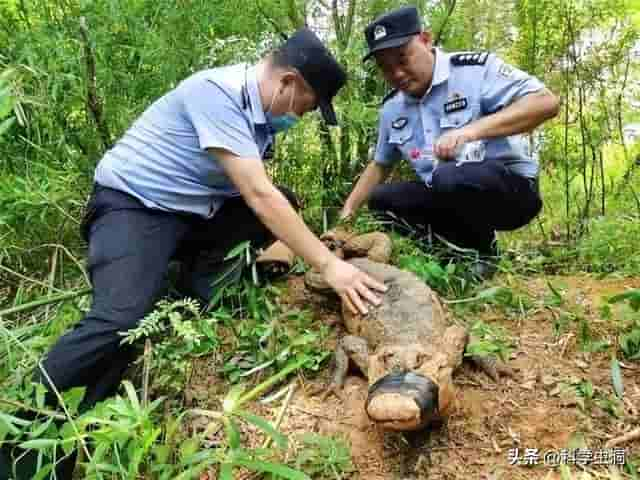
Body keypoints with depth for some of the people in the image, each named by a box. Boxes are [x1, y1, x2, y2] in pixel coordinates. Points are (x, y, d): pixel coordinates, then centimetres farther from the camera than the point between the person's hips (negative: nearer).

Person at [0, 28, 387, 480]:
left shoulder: (264, 103, 2)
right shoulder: (216, 92, -25)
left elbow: (262, 193, 7)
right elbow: (257, 195, -30)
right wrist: (328, 265, -28)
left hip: (196, 207, 9)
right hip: (133, 204, -8)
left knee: (286, 204, 0)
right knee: (122, 319, -28)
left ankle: (197, 274, 0)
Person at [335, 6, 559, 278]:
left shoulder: (475, 68, -12)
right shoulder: (391, 108, 7)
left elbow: (545, 103, -21)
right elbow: (380, 164, 19)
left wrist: (471, 130, -33)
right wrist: (346, 214, 10)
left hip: (511, 187, -7)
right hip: (448, 197, 7)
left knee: (450, 178, -35)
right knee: (381, 199, -4)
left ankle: (484, 249, -5)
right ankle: (465, 248, -3)